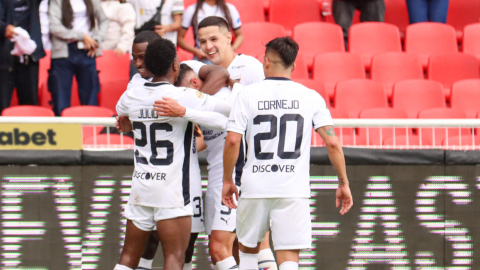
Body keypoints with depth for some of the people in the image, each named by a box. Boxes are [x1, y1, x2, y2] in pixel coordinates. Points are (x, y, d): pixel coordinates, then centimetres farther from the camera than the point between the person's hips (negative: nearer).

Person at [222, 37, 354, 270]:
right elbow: (332, 143, -3)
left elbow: (232, 141, -6)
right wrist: (343, 183, 6)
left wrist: (227, 180, 6)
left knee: (248, 248, 21)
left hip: (255, 187, 0)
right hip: (294, 190, 0)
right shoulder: (311, 97, 2)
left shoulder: (248, 95, 0)